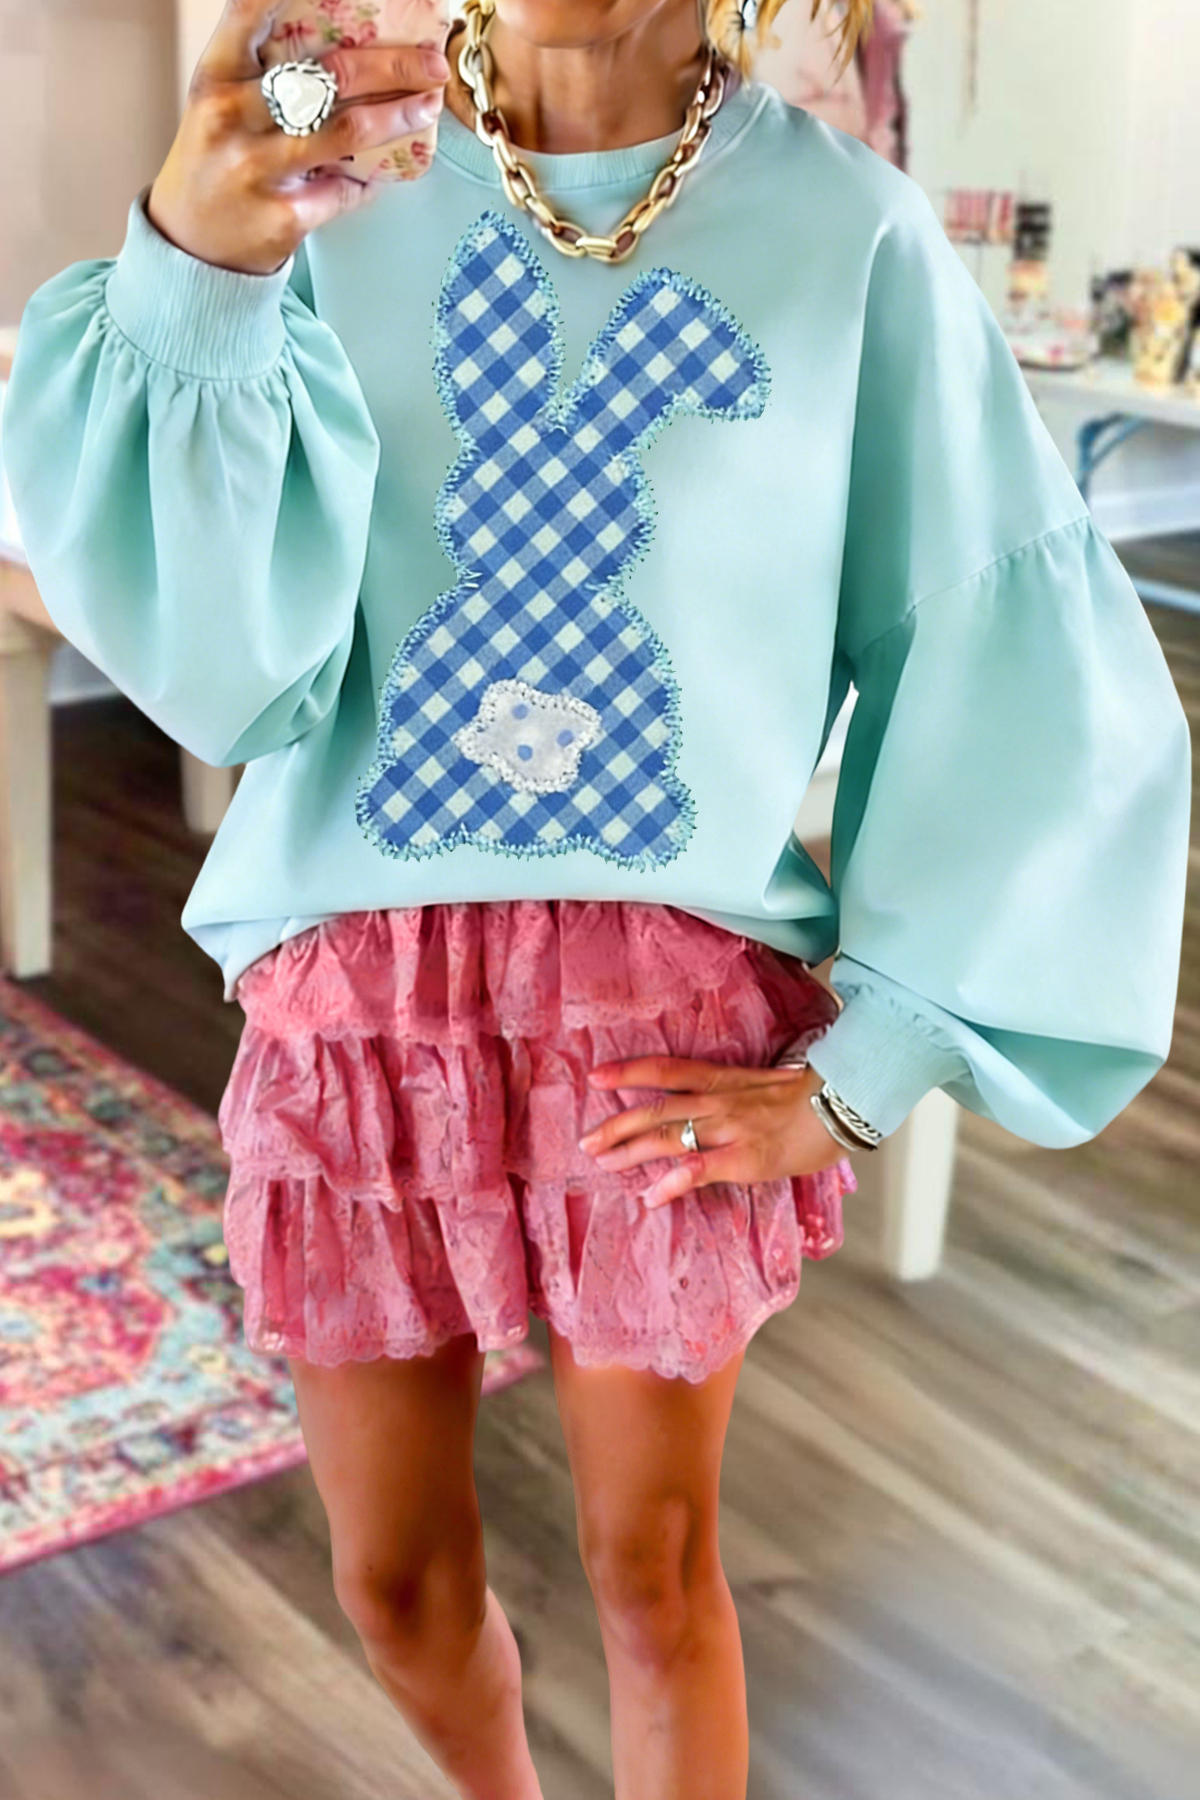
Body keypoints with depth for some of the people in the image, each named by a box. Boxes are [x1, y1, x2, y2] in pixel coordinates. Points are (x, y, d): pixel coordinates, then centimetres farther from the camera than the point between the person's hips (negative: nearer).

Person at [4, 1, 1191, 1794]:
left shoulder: (846, 231, -5)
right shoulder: (333, 176, -2)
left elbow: (1030, 669, -1)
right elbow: (224, 660, -12)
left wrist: (861, 1068, -4)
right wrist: (188, 282, -28)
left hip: (675, 1011, -2)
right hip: (357, 988, 2)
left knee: (654, 1567, 9)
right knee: (395, 1577, 16)